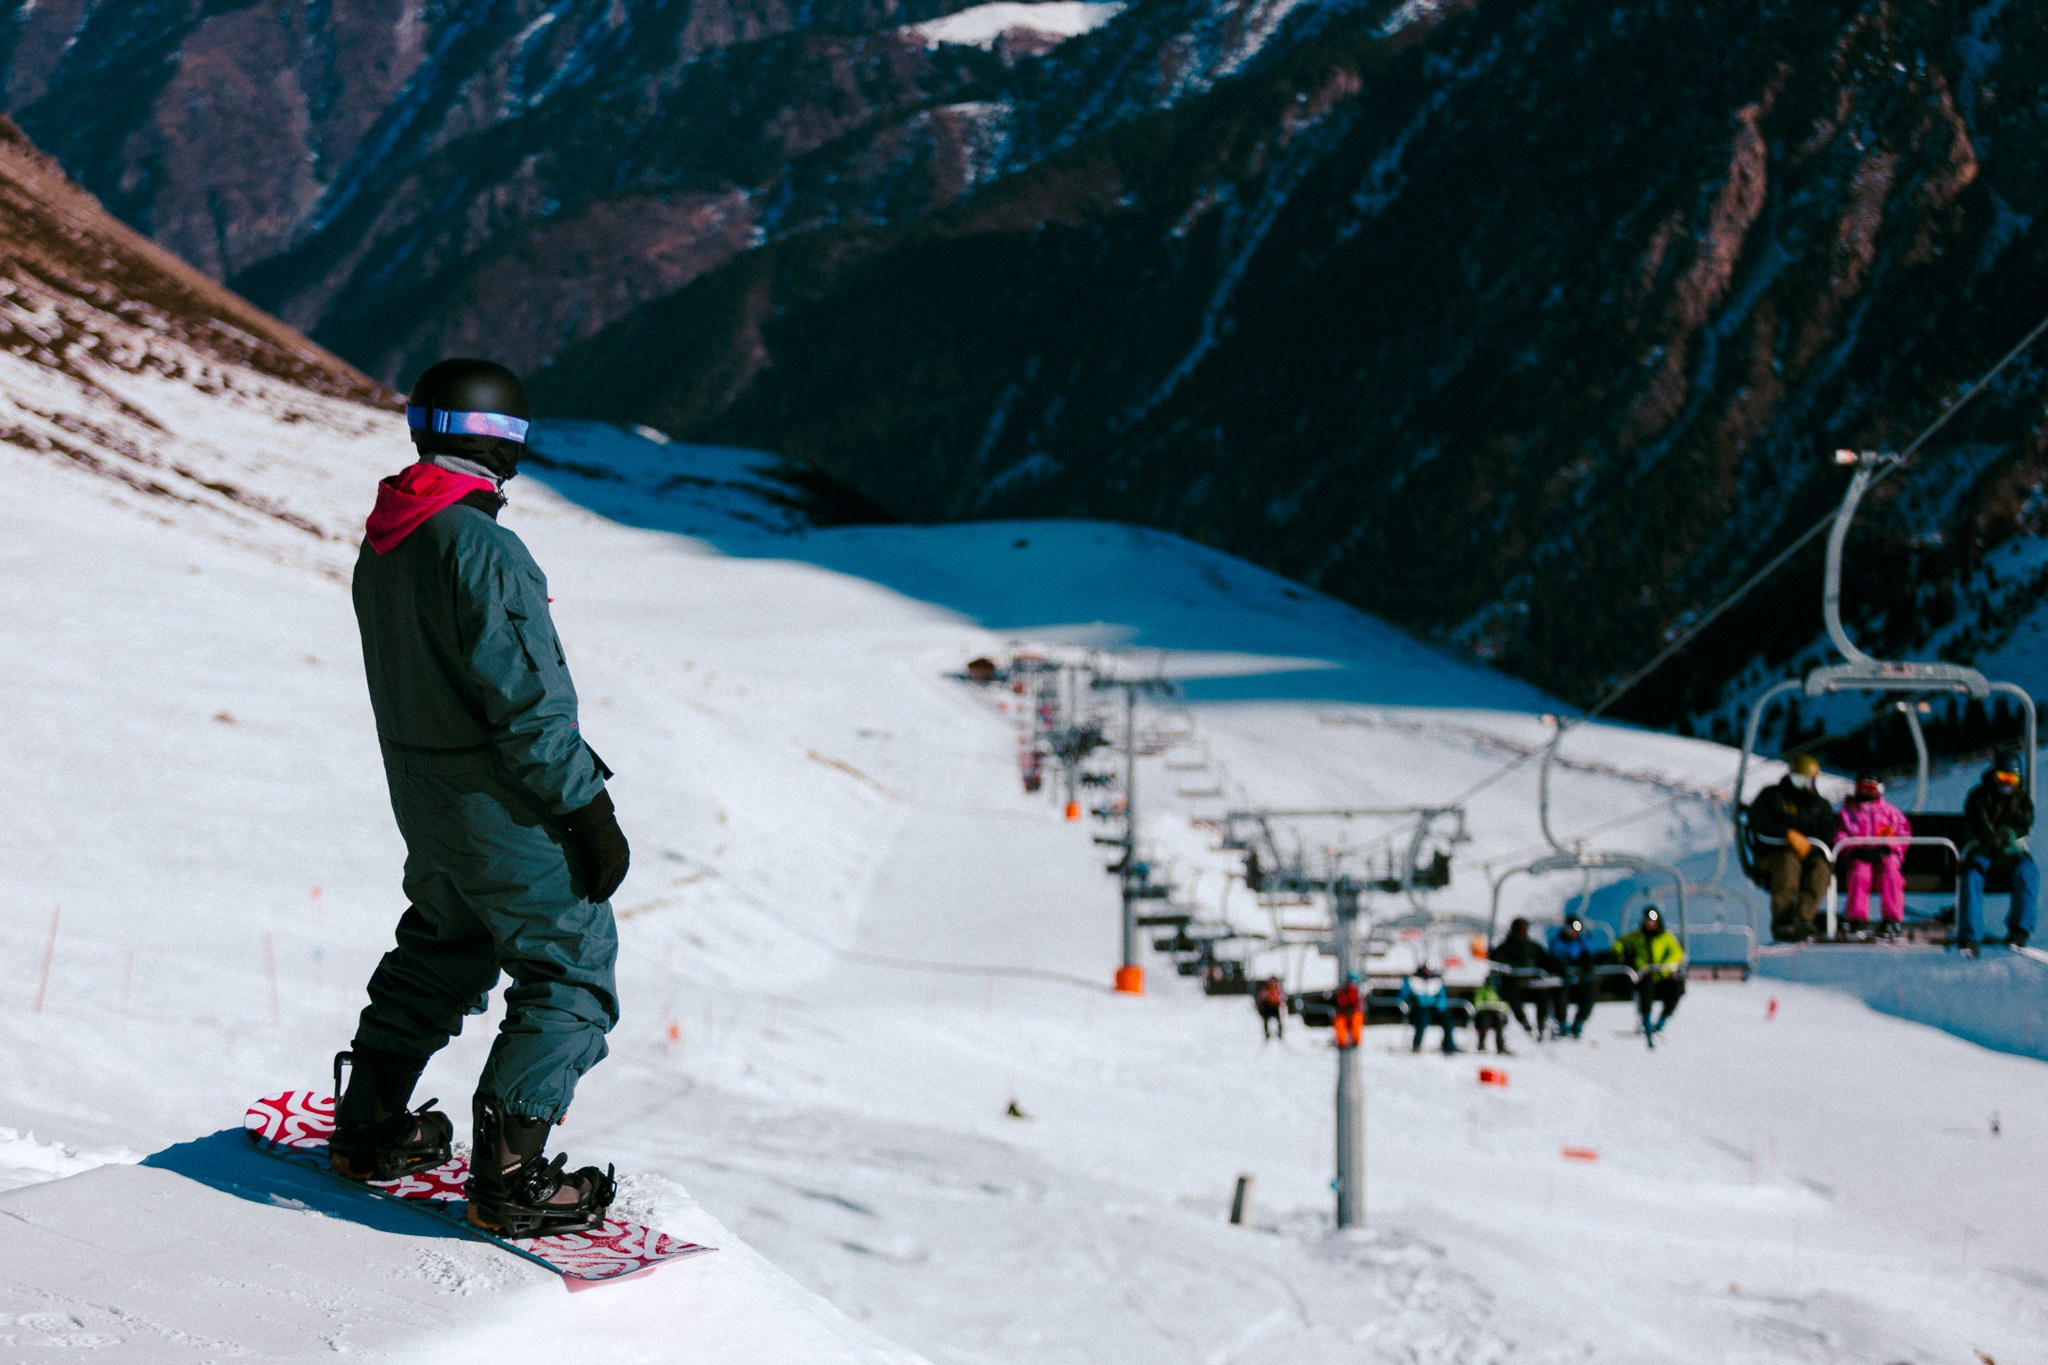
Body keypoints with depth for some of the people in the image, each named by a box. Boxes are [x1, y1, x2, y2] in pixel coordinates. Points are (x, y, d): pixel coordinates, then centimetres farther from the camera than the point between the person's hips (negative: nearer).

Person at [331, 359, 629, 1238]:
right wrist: (588, 808, -17)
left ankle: (370, 1124, 33)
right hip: (506, 810, -9)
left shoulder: (380, 549, 4)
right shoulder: (480, 547, -24)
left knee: (441, 951, 28)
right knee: (573, 974, 1)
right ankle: (509, 1172, -2)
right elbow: (529, 699, -24)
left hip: (424, 805, 9)